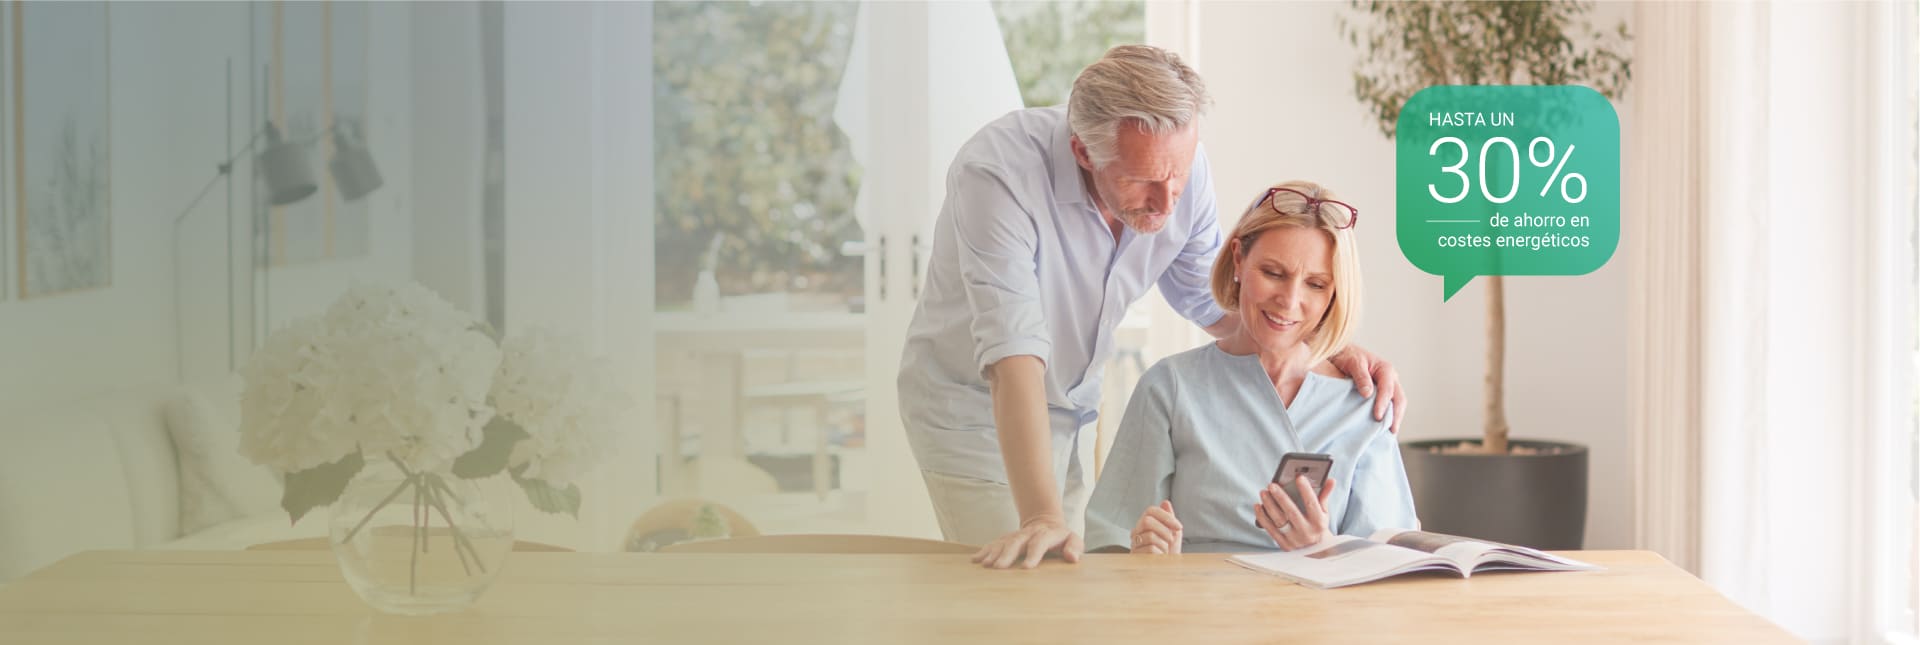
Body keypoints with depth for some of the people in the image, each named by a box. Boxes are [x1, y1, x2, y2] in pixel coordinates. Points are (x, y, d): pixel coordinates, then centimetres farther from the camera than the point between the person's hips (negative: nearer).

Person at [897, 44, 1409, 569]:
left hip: (1075, 408, 5)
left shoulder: (1180, 168, -15)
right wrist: (1041, 517, -49)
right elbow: (1013, 353, -41)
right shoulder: (996, 174, -33)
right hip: (977, 409, -5)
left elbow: (1213, 299, 0)